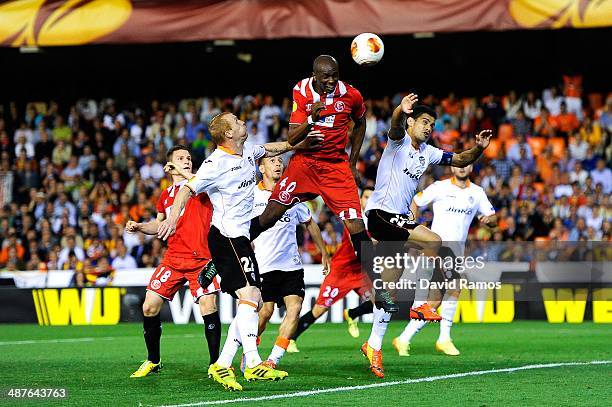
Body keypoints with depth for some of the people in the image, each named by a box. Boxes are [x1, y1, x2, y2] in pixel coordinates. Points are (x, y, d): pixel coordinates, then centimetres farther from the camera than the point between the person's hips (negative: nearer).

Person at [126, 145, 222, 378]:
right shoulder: (165, 195, 15)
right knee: (149, 307, 0)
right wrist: (139, 227, 14)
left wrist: (183, 173, -18)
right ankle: (153, 361, 18)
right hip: (173, 259, 5)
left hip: (201, 259, -5)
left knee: (208, 306, -17)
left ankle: (215, 363, -3)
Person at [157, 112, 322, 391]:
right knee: (249, 295, -21)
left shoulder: (248, 152, 12)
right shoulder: (217, 162, -13)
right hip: (226, 236, -10)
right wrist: (173, 217, -28)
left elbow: (268, 149, 34)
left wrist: (299, 145, 27)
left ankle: (222, 365, 4)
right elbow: (188, 189, -15)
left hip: (240, 237, 10)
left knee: (254, 303, 5)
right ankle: (253, 363, -28)